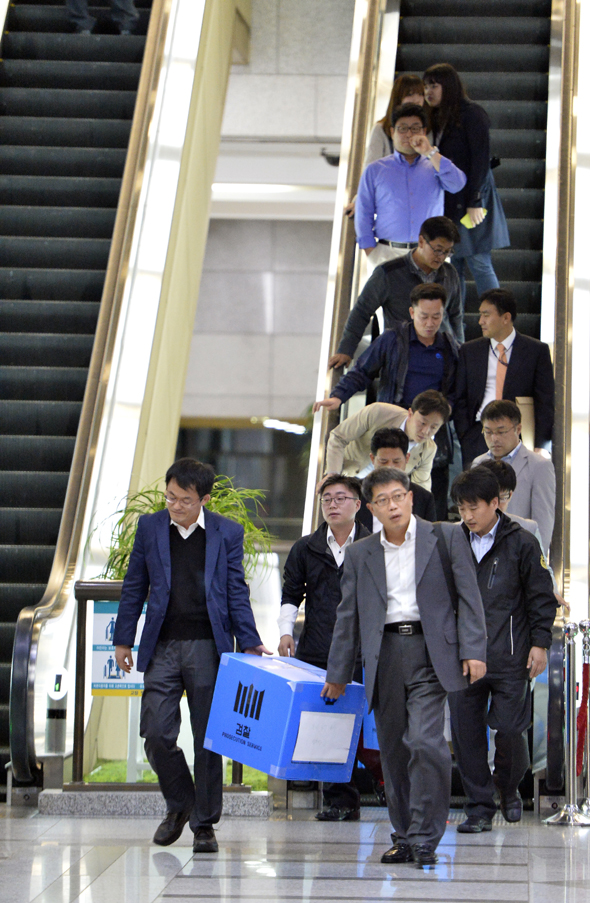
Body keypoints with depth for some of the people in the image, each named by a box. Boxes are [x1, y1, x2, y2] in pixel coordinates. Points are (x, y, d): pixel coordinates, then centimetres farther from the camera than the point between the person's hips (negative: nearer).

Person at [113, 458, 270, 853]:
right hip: (162, 647, 2)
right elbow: (135, 586, 12)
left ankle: (204, 823, 11)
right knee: (157, 734, -5)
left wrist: (250, 643, -2)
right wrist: (123, 640, 10)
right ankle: (179, 804, 19)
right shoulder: (150, 527, 8)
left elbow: (237, 593, 5)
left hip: (208, 647, -1)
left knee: (208, 739, 1)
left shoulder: (227, 533, 3)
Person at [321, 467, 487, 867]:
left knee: (425, 742, -16)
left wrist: (473, 651, -7)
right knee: (394, 751, 5)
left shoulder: (446, 537, 5)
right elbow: (348, 617, 18)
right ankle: (405, 837, 16)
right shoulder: (360, 554, 13)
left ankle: (425, 838, -11)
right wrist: (338, 675, 18)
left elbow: (469, 597, 3)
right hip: (385, 655, 4)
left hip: (429, 652, -4)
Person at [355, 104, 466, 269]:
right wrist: (371, 254, -2)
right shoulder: (375, 170, 14)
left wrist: (430, 152, -4)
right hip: (388, 253, 0)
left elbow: (457, 184, -5)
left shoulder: (435, 166, 15)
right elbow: (364, 214, 10)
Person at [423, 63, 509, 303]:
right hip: (448, 200, 8)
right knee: (451, 266, 6)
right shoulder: (438, 119, 14)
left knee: (478, 263, -6)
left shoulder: (472, 114, -9)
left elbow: (481, 159, -13)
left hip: (470, 197, -8)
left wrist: (475, 202, -17)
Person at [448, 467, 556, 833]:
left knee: (510, 729, -3)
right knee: (465, 731, 0)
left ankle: (509, 789, 26)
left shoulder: (521, 543, -1)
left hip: (510, 658, -3)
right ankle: (480, 808, 9)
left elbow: (541, 597, 3)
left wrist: (539, 643, -2)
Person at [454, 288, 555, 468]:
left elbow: (546, 403, 3)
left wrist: (540, 445, -8)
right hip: (478, 438, 2)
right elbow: (460, 400, 12)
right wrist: (465, 438, -2)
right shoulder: (469, 350, 13)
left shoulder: (537, 350, 6)